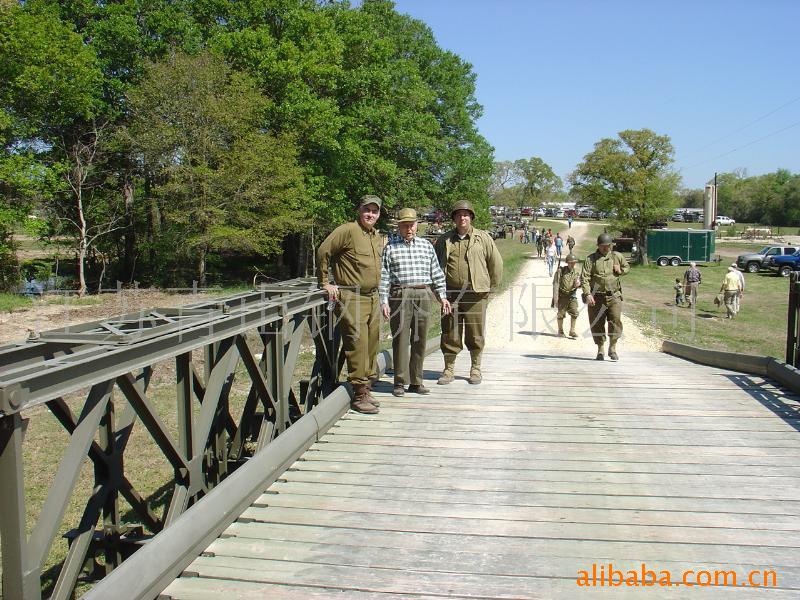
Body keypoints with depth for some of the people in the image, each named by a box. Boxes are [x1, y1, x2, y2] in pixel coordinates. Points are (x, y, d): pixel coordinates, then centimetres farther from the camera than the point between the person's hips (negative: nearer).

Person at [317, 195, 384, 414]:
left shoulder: (378, 237, 17)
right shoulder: (347, 231, -9)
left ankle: (366, 389, 22)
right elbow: (323, 251, -11)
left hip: (372, 297, 8)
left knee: (371, 344, 11)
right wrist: (325, 282, -8)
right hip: (351, 298, -8)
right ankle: (359, 395, -4)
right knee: (357, 344, -9)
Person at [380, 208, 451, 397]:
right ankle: (400, 382, 6)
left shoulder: (427, 246, 14)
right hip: (399, 296, -2)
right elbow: (384, 276, 3)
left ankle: (416, 381, 14)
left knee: (420, 340, 5)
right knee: (400, 339, -2)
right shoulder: (390, 248, 6)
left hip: (423, 296, 3)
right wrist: (384, 301, -4)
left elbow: (436, 273, 16)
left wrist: (442, 296, 10)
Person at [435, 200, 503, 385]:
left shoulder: (483, 238, 5)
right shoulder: (444, 241, 10)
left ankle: (476, 369, 19)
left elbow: (496, 263, 10)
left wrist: (490, 285, 10)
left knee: (475, 334, 5)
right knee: (450, 334, 4)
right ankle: (449, 369, 15)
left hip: (475, 294, -1)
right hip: (451, 294, 1)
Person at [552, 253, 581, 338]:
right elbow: (556, 283, -7)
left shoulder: (576, 273, 7)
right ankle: (560, 331, 19)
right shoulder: (560, 271, -4)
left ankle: (572, 331, 7)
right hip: (562, 295, -3)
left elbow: (578, 285, 6)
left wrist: (578, 284, -21)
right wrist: (555, 297, -14)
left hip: (572, 295, 3)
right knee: (561, 313, 3)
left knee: (574, 313, -5)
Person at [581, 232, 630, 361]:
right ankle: (600, 350, 16)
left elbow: (627, 267, 25)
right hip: (596, 297, -1)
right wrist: (587, 294, -19)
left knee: (616, 321, -9)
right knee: (597, 324, 4)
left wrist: (621, 270, 1)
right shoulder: (590, 259, 0)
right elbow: (584, 278, -7)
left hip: (614, 296, 1)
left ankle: (612, 348, 5)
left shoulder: (617, 256, 9)